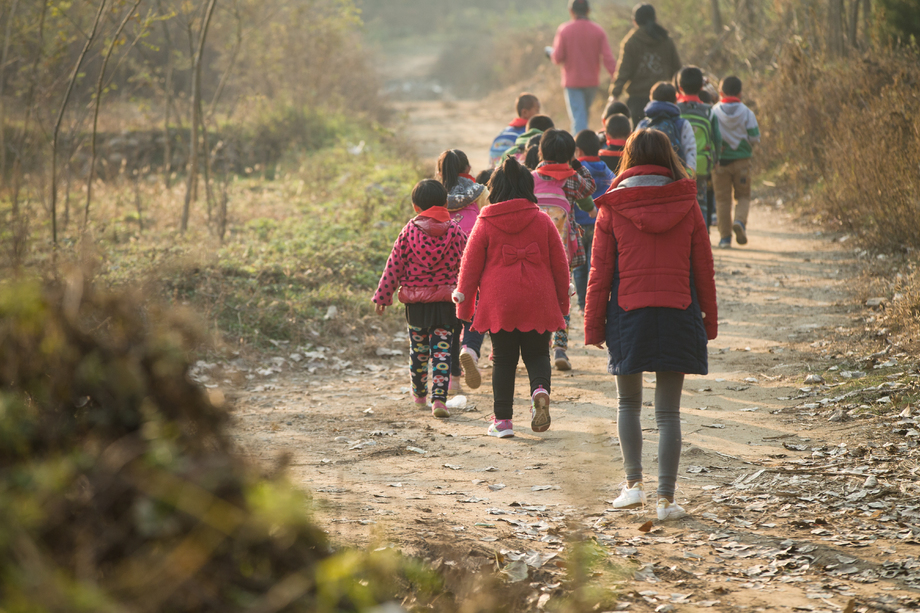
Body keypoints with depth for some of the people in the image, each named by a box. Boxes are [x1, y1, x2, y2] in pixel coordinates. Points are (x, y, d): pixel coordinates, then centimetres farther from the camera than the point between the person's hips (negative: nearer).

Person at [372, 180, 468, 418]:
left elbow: (394, 265, -2)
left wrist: (383, 295, 4)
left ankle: (419, 393, 34)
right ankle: (439, 398, -14)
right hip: (446, 300, -1)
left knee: (418, 348, 17)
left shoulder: (409, 231, -4)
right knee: (442, 350, -1)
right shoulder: (456, 232, -3)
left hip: (415, 301, 1)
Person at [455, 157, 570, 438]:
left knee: (503, 359, 8)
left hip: (499, 304, -1)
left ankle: (503, 420, 6)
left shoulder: (485, 224, -2)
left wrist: (464, 306, 11)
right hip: (538, 304, 1)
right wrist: (562, 302, 17)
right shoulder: (542, 221, 2)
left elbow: (470, 266, 1)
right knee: (537, 354, 12)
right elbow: (560, 265, 6)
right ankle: (540, 391, -18)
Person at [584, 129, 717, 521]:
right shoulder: (687, 207, 1)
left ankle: (634, 483, 9)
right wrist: (709, 319, 14)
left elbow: (600, 272, -1)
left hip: (628, 313, -1)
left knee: (628, 403, 18)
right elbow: (703, 268, 5)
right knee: (668, 411, 5)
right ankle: (666, 498, 2)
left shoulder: (612, 209, -3)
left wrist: (593, 325, 5)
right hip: (678, 316, 1)